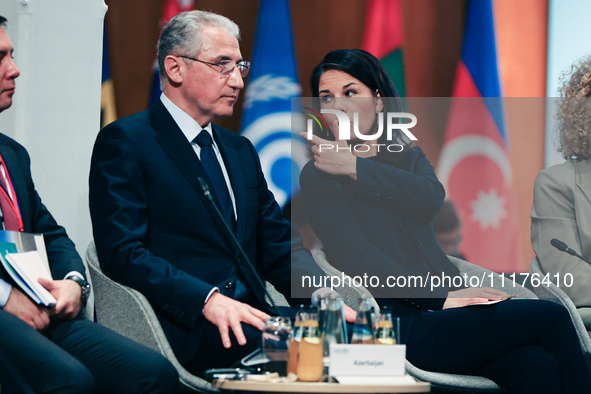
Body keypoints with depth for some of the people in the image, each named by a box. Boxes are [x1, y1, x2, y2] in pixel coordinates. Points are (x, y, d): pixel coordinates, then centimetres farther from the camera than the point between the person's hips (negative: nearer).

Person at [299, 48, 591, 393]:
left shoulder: (409, 158, 21)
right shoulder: (319, 175, 3)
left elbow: (431, 198, -4)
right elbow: (355, 256, -10)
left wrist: (355, 167, -9)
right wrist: (440, 297, -15)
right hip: (399, 324, -5)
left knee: (538, 365, -24)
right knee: (551, 318, -18)